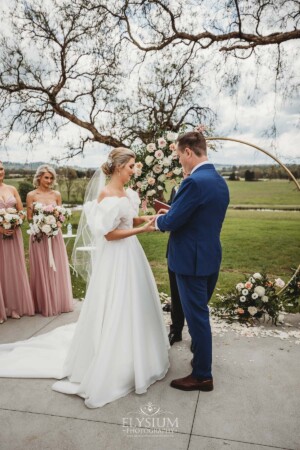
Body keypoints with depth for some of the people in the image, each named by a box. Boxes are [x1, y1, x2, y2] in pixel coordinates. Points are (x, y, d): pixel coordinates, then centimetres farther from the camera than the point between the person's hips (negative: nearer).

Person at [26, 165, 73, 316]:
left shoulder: (57, 194, 5)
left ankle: (59, 302, 22)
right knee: (41, 270, 5)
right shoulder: (31, 195, -2)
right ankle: (45, 304, 18)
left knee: (57, 268, 8)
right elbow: (29, 218, 1)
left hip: (55, 236, 2)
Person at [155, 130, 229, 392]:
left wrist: (158, 220, 3)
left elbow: (171, 222, -19)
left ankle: (202, 376, 21)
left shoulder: (194, 182, -21)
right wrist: (170, 215, 13)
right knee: (201, 314, 23)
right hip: (211, 257, 9)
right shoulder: (220, 181, 9)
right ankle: (201, 359, 41)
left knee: (197, 317, 5)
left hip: (192, 261, -9)